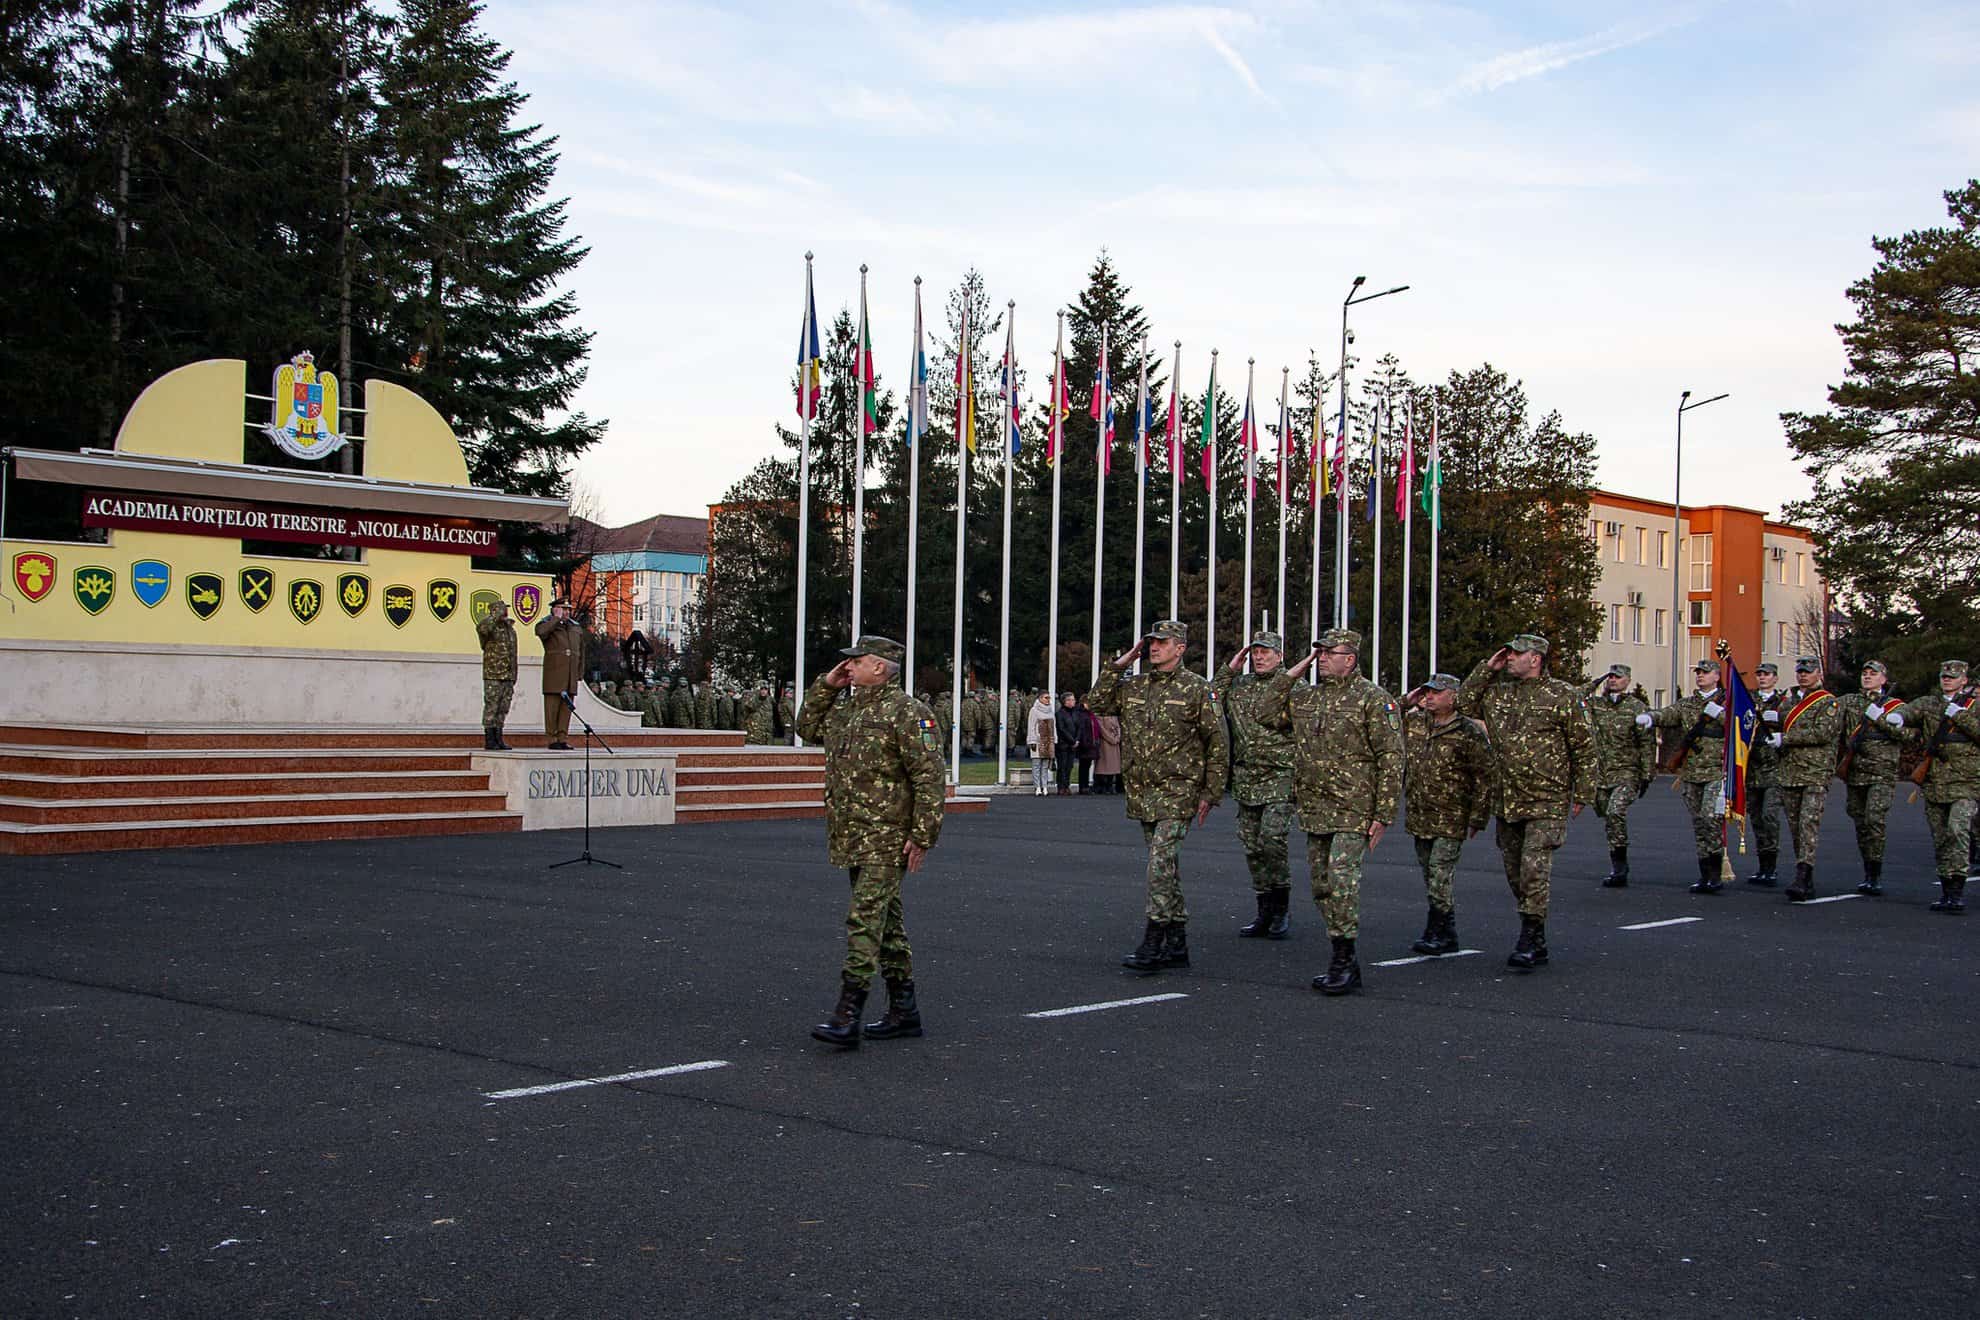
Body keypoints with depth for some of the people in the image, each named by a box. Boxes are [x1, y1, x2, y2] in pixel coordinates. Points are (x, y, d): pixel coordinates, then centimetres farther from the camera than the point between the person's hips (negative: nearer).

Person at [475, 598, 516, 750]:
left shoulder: (510, 629, 16)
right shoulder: (490, 627, -6)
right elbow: (481, 628, -34)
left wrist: (513, 677, 18)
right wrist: (497, 615, -23)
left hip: (508, 676, 7)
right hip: (493, 676, -7)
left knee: (503, 709, 8)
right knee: (491, 708, -4)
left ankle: (498, 739, 13)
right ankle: (489, 741, -2)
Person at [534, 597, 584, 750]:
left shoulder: (576, 627, 18)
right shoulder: (546, 623, 3)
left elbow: (581, 651, 21)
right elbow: (541, 632, -23)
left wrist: (580, 672, 15)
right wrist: (557, 618, -12)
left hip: (571, 674, 5)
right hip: (553, 672, -5)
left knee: (567, 706, 3)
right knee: (552, 705, -5)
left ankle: (562, 739, 7)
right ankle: (552, 739, -3)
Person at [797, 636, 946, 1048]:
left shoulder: (906, 712, -13)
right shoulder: (847, 709, 14)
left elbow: (929, 776, -16)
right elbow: (808, 728, 29)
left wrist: (922, 836, -19)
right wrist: (826, 685, 15)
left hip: (887, 840, -9)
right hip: (852, 838, 9)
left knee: (865, 919, -13)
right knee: (885, 921, 13)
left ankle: (847, 1017, -15)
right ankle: (904, 1010, 21)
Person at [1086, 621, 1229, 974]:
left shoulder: (1196, 689, -4)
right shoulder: (1133, 686, 12)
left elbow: (1218, 743, -4)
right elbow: (1096, 703, 6)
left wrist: (1211, 793, -7)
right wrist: (1119, 665, 2)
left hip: (1177, 791, -6)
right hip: (1142, 792, 7)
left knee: (1161, 863, -14)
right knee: (1165, 867, 11)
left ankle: (1152, 945, -12)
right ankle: (1177, 945, 17)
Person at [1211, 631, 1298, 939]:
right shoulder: (1239, 685, 15)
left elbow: (1268, 716, -16)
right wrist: (1230, 670, 3)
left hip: (1280, 778, -6)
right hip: (1245, 779, 6)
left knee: (1271, 840, -19)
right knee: (1252, 847, 8)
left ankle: (1281, 910, -3)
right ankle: (1265, 913, 18)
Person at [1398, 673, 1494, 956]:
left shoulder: (1469, 733, -9)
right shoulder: (1413, 722, 8)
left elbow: (1484, 778, -7)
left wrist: (1478, 818, -9)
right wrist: (1405, 702, 5)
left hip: (1451, 820, -6)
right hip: (1418, 816, 6)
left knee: (1440, 877, -9)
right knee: (1432, 878, 12)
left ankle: (1435, 935, -1)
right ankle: (1447, 936, 21)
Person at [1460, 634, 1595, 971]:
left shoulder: (1562, 696, -5)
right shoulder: (1497, 692, 11)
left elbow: (1585, 748, -1)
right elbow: (1464, 704, 14)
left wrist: (1582, 795, -3)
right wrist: (1487, 669, 6)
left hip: (1547, 801, -6)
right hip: (1507, 801, 6)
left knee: (1534, 868, -14)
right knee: (1514, 871, 10)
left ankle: (1529, 942, -8)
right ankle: (1538, 944, 20)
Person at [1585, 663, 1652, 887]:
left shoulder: (1637, 707, -1)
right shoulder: (1594, 704, 10)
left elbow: (1647, 743, -1)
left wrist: (1647, 776, -6)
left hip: (1626, 772, -5)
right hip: (1599, 774, 5)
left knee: (1616, 812, -25)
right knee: (1607, 818, 9)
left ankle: (1620, 865, -16)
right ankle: (1619, 870, 20)